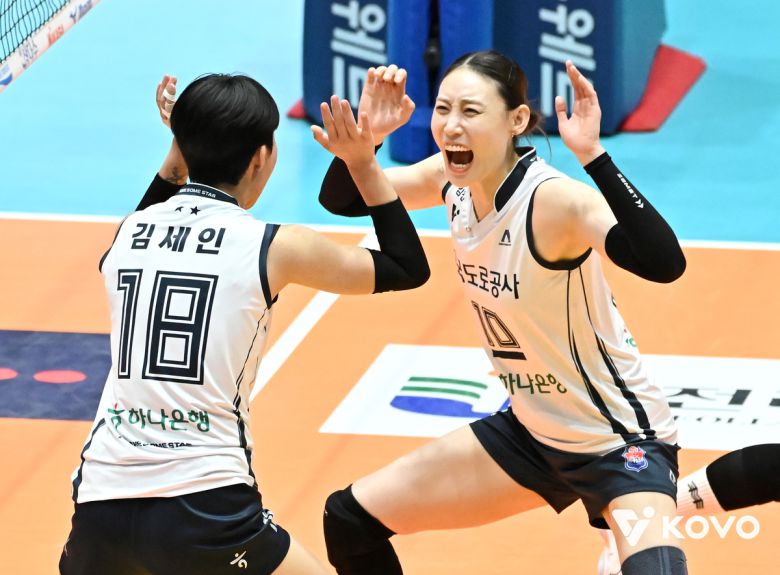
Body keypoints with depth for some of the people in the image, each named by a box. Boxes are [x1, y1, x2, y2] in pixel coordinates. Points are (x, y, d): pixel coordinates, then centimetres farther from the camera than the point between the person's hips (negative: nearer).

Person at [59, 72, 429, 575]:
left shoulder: (128, 234, 10)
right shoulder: (275, 247, -2)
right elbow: (409, 268, 12)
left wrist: (175, 160, 33)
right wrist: (365, 164, 14)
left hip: (100, 496, 4)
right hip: (204, 511, -4)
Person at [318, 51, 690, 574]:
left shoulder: (552, 199, -29)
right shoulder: (453, 181, -7)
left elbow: (663, 263, -46)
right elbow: (340, 199, 5)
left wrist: (592, 155, -53)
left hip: (621, 443, -7)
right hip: (532, 429, 7)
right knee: (351, 520, 10)